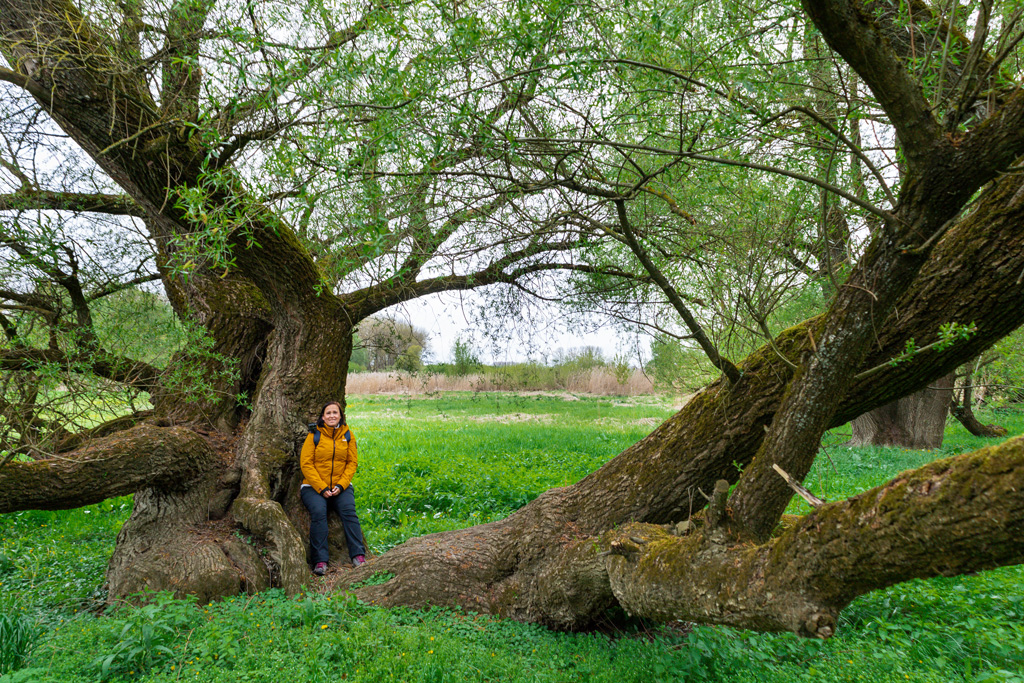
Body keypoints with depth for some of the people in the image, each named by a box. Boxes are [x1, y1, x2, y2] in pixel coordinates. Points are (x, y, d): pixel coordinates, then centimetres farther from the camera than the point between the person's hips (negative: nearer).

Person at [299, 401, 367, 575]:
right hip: (314, 486, -1)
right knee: (318, 511, -29)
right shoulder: (314, 436, 0)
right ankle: (320, 560, -25)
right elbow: (306, 464, -5)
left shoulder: (348, 435, 7)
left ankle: (358, 554, -21)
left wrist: (340, 485, -9)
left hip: (341, 486, 2)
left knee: (348, 510, -25)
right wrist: (321, 488, -14)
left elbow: (352, 463, 6)